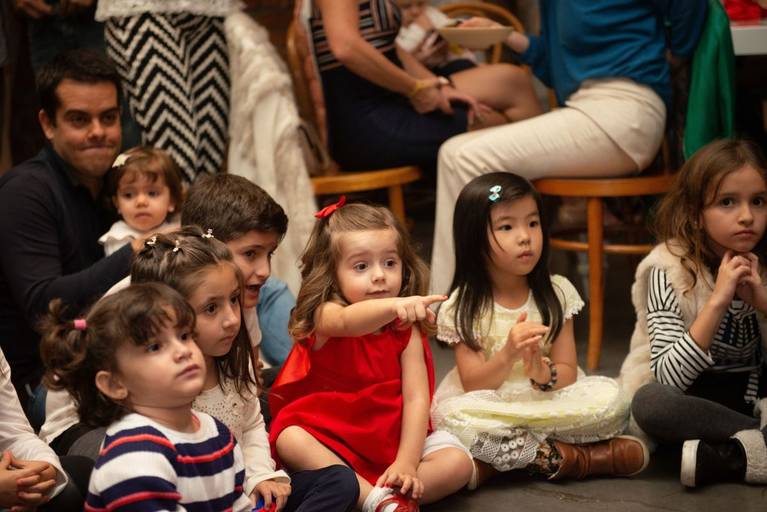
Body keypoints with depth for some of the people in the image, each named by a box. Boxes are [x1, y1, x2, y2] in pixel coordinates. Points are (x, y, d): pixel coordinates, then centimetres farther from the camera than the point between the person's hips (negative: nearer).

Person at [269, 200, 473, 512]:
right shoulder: (324, 316, -13)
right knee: (289, 440, -33)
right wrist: (393, 306, -62)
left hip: (392, 441, 3)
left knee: (458, 463, -17)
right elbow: (348, 321, -40)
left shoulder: (406, 329, -3)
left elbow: (417, 397, -11)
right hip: (329, 443, -2)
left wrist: (406, 464, -25)